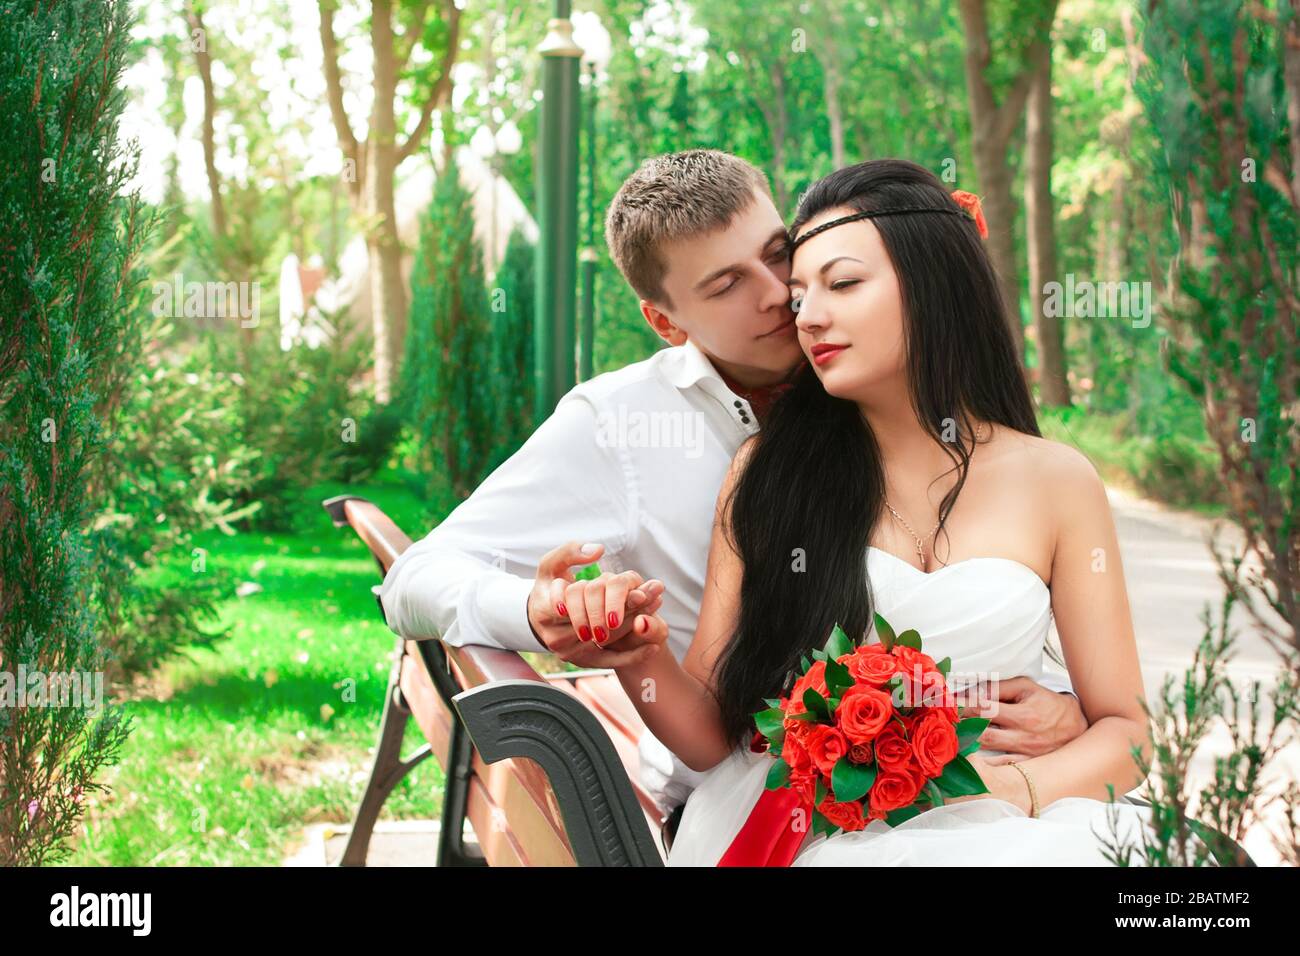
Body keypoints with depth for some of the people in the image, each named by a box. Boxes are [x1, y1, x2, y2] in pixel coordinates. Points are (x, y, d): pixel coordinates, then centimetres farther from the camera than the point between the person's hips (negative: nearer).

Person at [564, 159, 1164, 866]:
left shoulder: (1053, 481, 6)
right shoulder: (767, 473, 6)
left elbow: (1126, 731, 7)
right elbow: (711, 737, 4)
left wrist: (1019, 786, -13)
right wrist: (636, 655, -16)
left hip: (978, 830, 1)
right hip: (792, 829, -1)